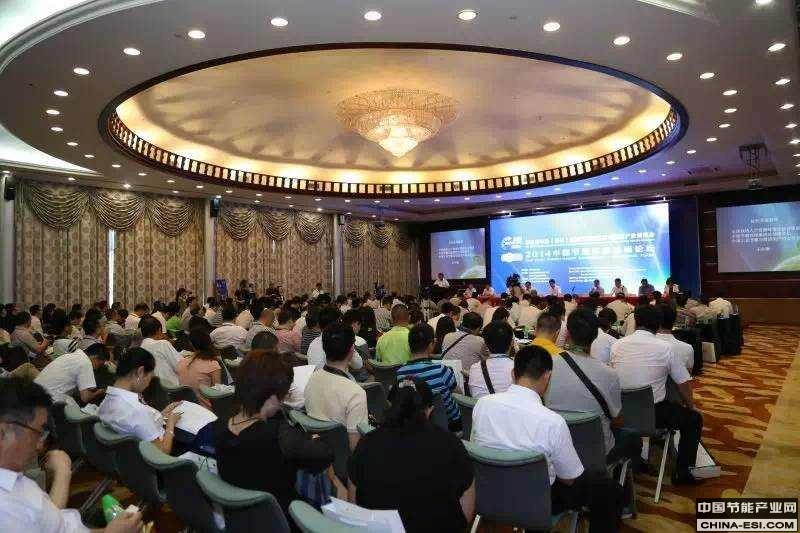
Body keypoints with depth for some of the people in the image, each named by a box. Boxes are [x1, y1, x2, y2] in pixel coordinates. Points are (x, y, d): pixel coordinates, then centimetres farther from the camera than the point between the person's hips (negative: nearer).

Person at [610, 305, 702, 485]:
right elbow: (684, 384, -3)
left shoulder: (617, 345, -2)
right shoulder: (665, 347, -10)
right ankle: (682, 472, 24)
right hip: (654, 413, -3)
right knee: (694, 419, 21)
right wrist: (690, 405, 18)